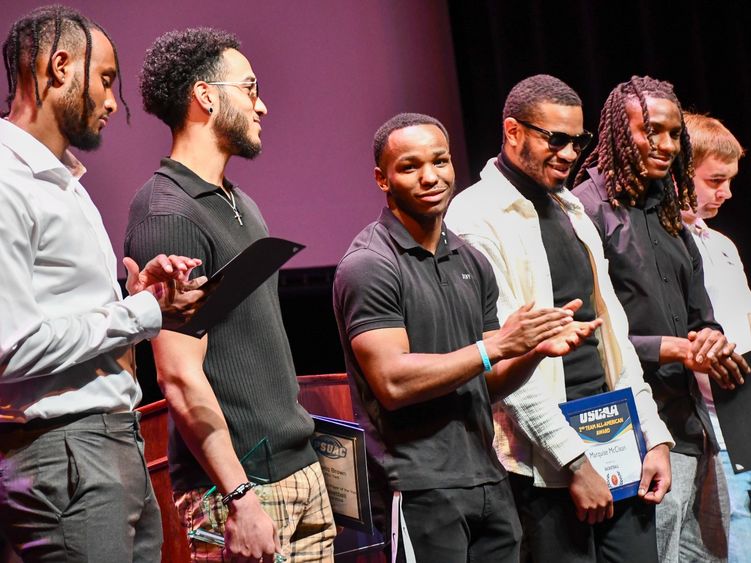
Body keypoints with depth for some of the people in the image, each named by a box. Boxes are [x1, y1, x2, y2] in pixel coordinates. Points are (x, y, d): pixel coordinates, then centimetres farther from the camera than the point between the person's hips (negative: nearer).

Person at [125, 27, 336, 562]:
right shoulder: (168, 214, -14)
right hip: (238, 484, -9)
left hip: (301, 469, 9)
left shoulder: (241, 205, 16)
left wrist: (303, 453, 18)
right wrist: (239, 496, -21)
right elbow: (180, 376, -19)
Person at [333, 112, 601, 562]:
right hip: (418, 489, -7)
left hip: (489, 483, 7)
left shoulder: (471, 262, 13)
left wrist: (536, 349, -4)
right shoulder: (369, 266, -9)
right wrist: (499, 344, -16)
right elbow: (393, 383, -18)